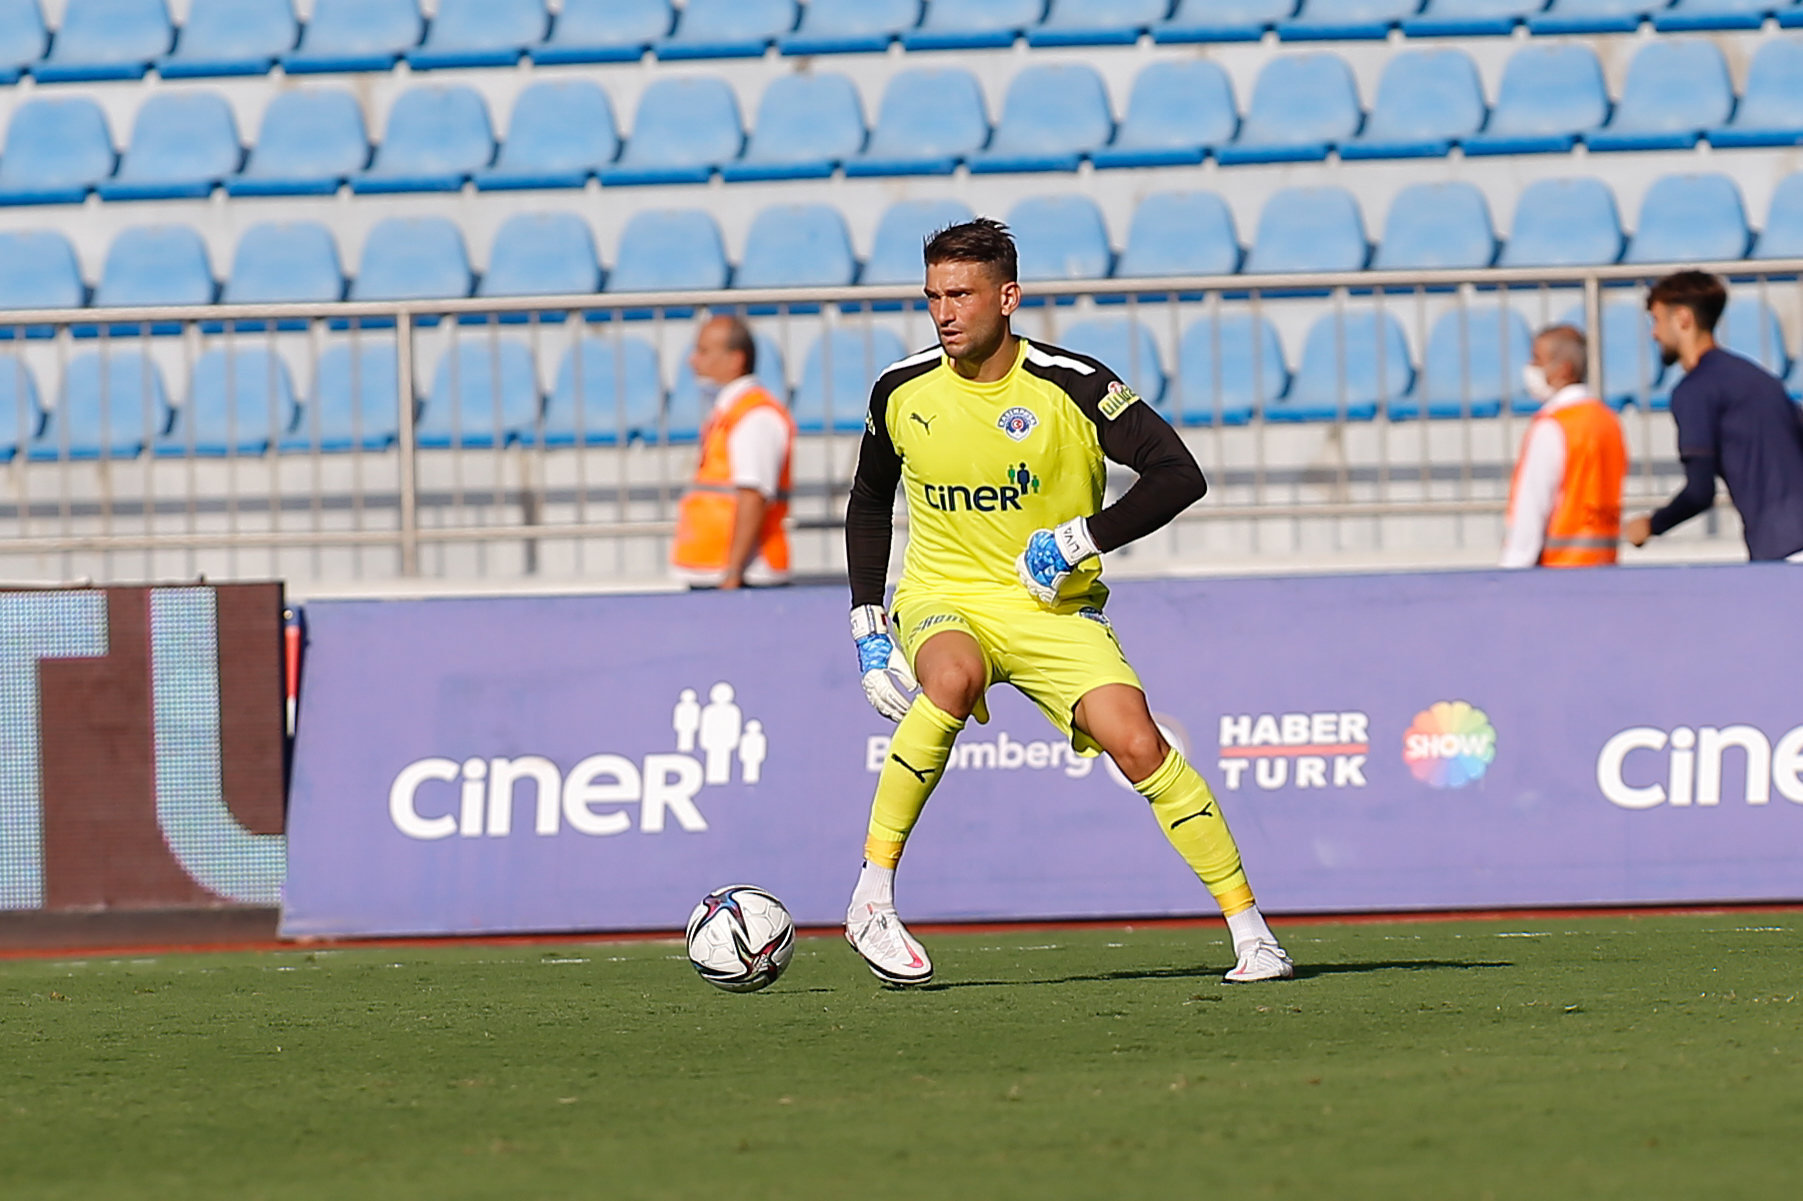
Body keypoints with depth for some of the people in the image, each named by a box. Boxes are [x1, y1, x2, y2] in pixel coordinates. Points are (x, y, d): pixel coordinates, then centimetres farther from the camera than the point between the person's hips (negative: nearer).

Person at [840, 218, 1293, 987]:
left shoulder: (1070, 386, -12)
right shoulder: (901, 392, 0)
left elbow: (1179, 476, -14)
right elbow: (869, 504, 17)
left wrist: (1081, 539, -21)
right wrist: (867, 627, 10)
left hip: (1056, 609, -1)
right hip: (943, 603, 1)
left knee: (1138, 746, -20)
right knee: (952, 680, -35)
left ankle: (1249, 930, -8)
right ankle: (871, 900, -28)